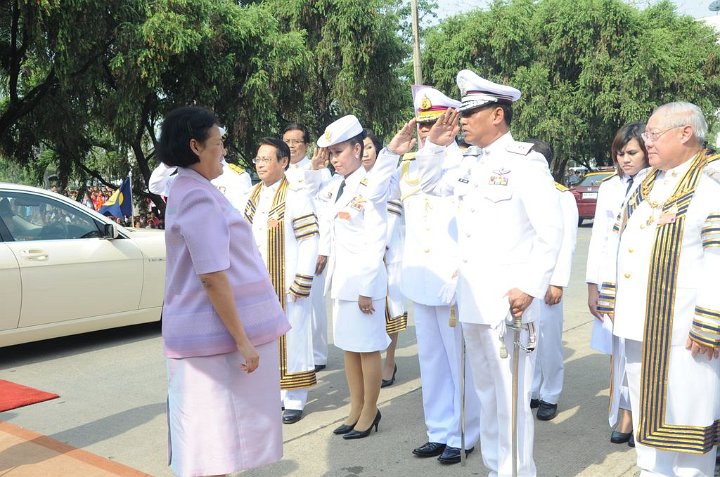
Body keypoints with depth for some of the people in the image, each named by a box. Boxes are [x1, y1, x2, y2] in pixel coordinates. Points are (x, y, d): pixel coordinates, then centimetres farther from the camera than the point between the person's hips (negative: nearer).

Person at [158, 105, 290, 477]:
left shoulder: (189, 190, 14)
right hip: (217, 334, -10)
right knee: (216, 436, 0)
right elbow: (213, 278, -24)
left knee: (214, 438, 18)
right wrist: (242, 339, -21)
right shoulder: (199, 197, -18)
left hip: (209, 331, 10)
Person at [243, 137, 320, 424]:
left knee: (292, 339, 3)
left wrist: (301, 283, -15)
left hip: (288, 284, -6)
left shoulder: (295, 195, -10)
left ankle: (294, 401, 14)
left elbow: (310, 241, -13)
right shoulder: (253, 197, 11)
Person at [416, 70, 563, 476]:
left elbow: (551, 230, -13)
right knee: (487, 392, 18)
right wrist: (435, 145, 12)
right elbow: (431, 184, 28)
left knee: (511, 397, -1)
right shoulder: (471, 164, 13)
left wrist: (530, 287, -19)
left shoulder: (524, 161, -10)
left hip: (508, 300, -8)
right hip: (473, 299, 8)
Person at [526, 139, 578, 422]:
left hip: (545, 280, -4)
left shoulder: (562, 196, -2)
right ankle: (530, 392, 21)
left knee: (548, 338, 2)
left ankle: (550, 397, 15)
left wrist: (558, 282, -13)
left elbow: (567, 241, -7)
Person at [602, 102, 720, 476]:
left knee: (685, 414, 3)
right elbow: (618, 243, 19)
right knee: (646, 411, 17)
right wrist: (613, 299, 15)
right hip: (640, 325, 8)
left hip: (682, 331, -8)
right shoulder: (646, 184, 15)